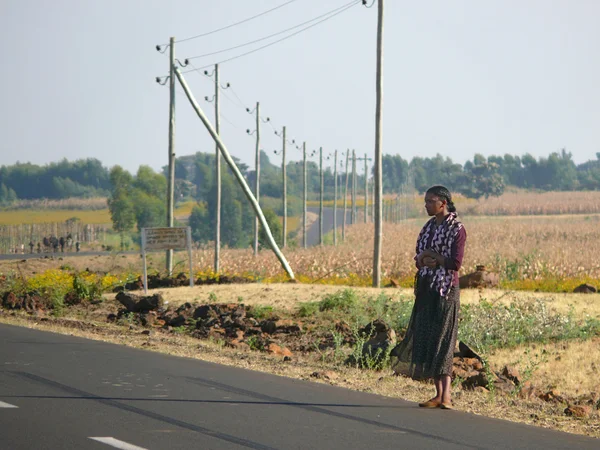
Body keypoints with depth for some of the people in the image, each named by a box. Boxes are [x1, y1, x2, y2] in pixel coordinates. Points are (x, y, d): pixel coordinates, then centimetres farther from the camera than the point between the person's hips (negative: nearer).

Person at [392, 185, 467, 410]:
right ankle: (439, 394, 7)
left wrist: (432, 256, -7)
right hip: (426, 288, 8)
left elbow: (456, 263, -15)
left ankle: (446, 396, -11)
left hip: (445, 290, -8)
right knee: (425, 339, 4)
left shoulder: (456, 228, -8)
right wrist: (424, 260, -8)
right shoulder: (429, 227, 15)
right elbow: (418, 259, 14)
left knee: (442, 340, -11)